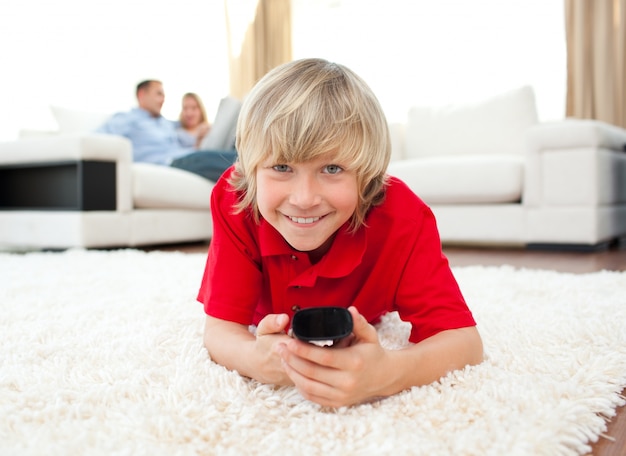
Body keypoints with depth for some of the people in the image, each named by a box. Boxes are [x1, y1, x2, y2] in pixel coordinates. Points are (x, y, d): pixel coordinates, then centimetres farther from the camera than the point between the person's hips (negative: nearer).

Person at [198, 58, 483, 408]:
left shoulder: (401, 215, -42)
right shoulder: (233, 200, -39)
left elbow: (466, 341, -44)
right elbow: (219, 329, -37)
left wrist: (387, 373, -66)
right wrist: (256, 360, -62)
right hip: (272, 321, 1)